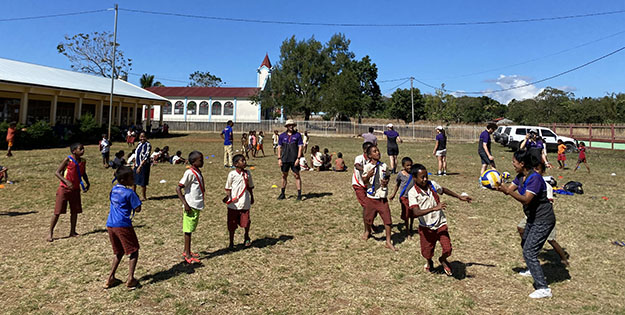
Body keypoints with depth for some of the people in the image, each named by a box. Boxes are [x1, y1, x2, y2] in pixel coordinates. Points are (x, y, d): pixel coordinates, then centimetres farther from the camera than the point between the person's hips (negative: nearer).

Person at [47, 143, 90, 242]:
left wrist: (87, 183, 4)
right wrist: (67, 181, -27)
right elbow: (57, 172, -14)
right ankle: (50, 233, 10)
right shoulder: (67, 160, -14)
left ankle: (72, 232, 19)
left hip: (75, 189, 5)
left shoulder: (83, 162, 2)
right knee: (57, 212, -2)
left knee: (75, 211, 8)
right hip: (64, 188, -5)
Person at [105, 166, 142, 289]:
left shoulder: (113, 189, 10)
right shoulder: (129, 193, -13)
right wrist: (136, 198, 1)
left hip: (110, 224, 8)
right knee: (133, 251, 4)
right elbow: (138, 209, -11)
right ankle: (130, 279, -3)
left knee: (118, 252, 21)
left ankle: (110, 278, 21)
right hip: (123, 225, -8)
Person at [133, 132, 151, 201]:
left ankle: (143, 196, 15)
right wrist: (135, 164, 15)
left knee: (143, 182, 0)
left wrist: (140, 166, -23)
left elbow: (146, 156, -19)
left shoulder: (148, 145, -13)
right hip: (137, 164, 8)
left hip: (144, 165, -8)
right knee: (133, 180, 13)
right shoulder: (139, 144, 11)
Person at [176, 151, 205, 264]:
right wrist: (185, 204, -22)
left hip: (197, 206, 9)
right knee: (188, 230, 0)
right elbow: (178, 188, -18)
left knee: (190, 229, 17)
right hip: (191, 206, -9)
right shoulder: (190, 173, -16)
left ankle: (186, 251, 28)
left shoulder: (198, 172, 10)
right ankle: (188, 255, 9)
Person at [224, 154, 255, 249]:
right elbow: (228, 187, -2)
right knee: (232, 224, 5)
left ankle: (246, 237, 33)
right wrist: (228, 197, -14)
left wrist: (252, 197, 21)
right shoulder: (232, 174, -7)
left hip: (245, 203, 3)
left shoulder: (247, 173, 4)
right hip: (233, 204, -2)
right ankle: (231, 242, 21)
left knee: (246, 221, 5)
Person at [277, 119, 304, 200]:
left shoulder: (297, 135, -1)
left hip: (294, 159, -2)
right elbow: (279, 147, 9)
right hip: (284, 159, 3)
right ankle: (282, 193, 22)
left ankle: (299, 194, 3)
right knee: (284, 176, 10)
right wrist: (279, 159, 2)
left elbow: (300, 147, -2)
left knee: (297, 176, -3)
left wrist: (298, 158, -10)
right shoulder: (282, 135, 6)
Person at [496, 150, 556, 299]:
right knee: (525, 245, 27)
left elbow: (526, 199, -33)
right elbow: (509, 189, 3)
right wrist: (499, 187, -15)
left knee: (529, 252, -13)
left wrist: (508, 191, -42)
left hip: (543, 220, -10)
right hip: (533, 218, 10)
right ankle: (532, 270, 51)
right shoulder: (521, 176, 3)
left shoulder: (535, 178, -25)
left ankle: (543, 289, -7)